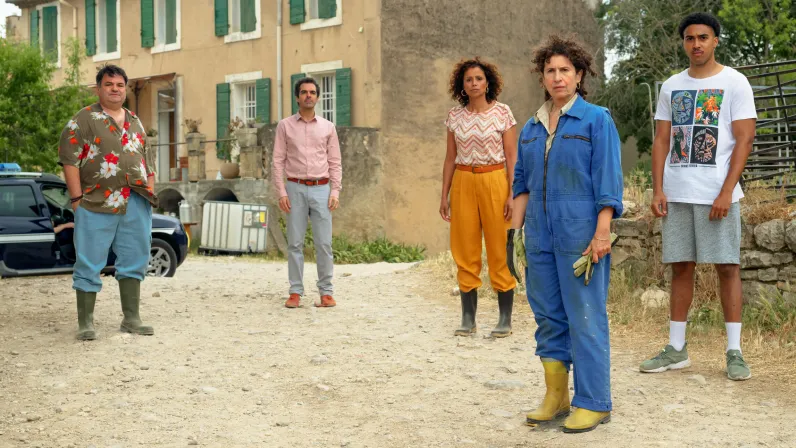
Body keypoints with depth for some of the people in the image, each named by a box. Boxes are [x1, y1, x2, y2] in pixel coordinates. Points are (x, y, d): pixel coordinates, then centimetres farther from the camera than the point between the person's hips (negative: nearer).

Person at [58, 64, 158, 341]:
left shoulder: (135, 123, 19)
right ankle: (85, 323, 5)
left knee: (133, 261, 9)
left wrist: (150, 194, 11)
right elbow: (69, 158, -7)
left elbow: (148, 162, 22)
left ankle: (131, 319, 18)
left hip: (136, 204, 5)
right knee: (90, 264, -2)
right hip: (97, 204, -5)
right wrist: (77, 198, -13)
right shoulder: (84, 120, 0)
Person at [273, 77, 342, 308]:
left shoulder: (328, 127, 8)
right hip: (296, 188, 0)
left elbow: (335, 163, 7)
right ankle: (295, 292, 7)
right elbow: (278, 161, 2)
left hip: (321, 189, 1)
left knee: (324, 243, -1)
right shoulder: (285, 126, 5)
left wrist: (335, 192, -3)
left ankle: (326, 292, 5)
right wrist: (281, 193, -6)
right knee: (295, 243, 1)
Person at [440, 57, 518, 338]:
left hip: (495, 181, -3)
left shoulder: (502, 113, 0)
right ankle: (468, 319, 11)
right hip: (463, 184, 3)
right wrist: (444, 196, 7)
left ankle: (505, 319, 6)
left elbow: (512, 157, -2)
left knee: (500, 251, -2)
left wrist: (512, 193, -10)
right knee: (465, 252, 3)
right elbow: (450, 158, 11)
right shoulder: (455, 116, 8)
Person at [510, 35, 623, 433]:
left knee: (586, 318, -3)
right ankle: (555, 398, 20)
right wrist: (515, 230, 10)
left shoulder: (596, 120, -3)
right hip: (541, 236, 6)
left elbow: (607, 180, -8)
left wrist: (602, 234, -16)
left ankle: (593, 404, 6)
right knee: (548, 315, 10)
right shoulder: (531, 128, 13)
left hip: (580, 235, -6)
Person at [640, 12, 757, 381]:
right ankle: (676, 349, 13)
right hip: (676, 194, 4)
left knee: (727, 266, -2)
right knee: (680, 266, 7)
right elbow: (661, 141, 12)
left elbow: (744, 140, -6)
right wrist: (658, 190, 2)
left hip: (717, 194, -4)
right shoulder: (671, 86, 12)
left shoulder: (734, 83, 0)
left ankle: (734, 352, 4)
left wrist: (726, 192, -14)